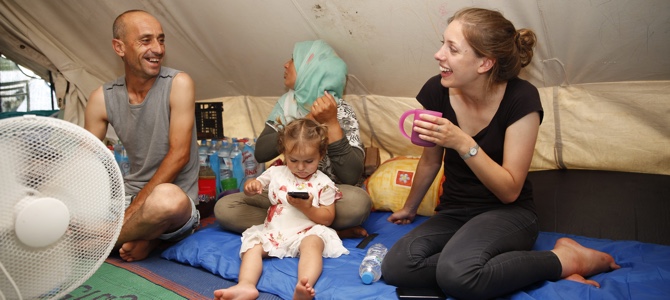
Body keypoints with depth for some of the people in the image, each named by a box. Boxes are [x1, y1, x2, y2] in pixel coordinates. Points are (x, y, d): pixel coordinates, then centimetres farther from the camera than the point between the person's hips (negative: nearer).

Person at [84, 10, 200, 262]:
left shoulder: (178, 84, -10)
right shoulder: (103, 98, 1)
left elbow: (179, 155, -15)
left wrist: (129, 213, -17)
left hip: (178, 202, -4)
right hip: (128, 197, 4)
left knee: (167, 197, -40)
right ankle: (141, 232, -6)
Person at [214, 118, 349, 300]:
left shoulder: (323, 183, 2)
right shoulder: (275, 173, 12)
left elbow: (328, 218, 1)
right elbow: (253, 187, 19)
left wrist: (307, 208, -18)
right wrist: (251, 186, -8)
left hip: (306, 232, -4)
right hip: (273, 231, 4)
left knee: (313, 243, -35)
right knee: (252, 243, -21)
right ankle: (246, 285, -44)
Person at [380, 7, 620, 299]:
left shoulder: (520, 99, -17)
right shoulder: (436, 91, -6)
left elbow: (510, 191, -17)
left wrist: (463, 143, -30)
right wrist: (409, 207, 26)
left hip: (509, 214, -4)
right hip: (454, 212, 4)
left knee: (458, 275, -36)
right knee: (395, 269, -24)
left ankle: (565, 259, -11)